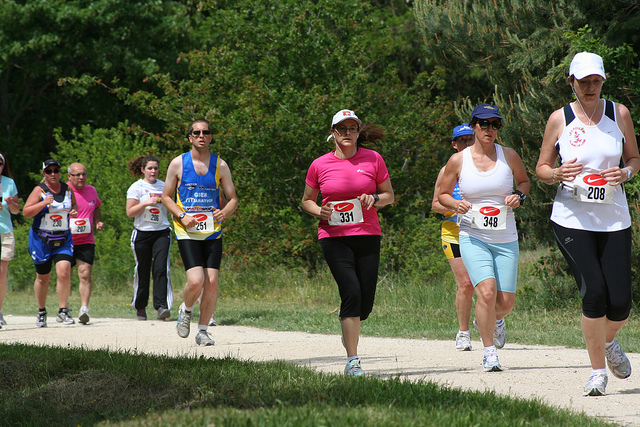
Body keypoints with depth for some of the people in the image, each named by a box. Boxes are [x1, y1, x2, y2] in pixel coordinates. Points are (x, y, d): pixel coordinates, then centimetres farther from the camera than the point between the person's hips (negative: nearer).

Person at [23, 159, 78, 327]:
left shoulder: (68, 189, 5)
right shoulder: (39, 190, -7)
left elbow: (73, 205, 23)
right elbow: (26, 212, -13)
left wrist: (74, 212, 0)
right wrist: (44, 203, -25)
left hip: (63, 239, 2)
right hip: (41, 240, -2)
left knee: (64, 273, -16)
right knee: (43, 277, 8)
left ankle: (63, 311, -8)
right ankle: (42, 312, 26)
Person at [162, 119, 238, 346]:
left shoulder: (220, 165, 5)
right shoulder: (178, 163, 1)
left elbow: (233, 199, 9)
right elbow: (166, 197, 8)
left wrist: (224, 212, -13)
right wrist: (182, 216, -9)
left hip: (213, 232, 2)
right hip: (187, 233, -2)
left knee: (212, 282, -5)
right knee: (196, 280, -17)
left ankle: (203, 331, 11)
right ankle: (186, 310, 15)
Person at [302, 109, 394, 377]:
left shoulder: (373, 159, 4)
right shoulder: (319, 165, 3)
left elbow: (389, 195, 12)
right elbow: (306, 201, 14)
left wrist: (374, 199, -9)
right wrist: (319, 211, -7)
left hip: (367, 235, 2)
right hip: (334, 237, -2)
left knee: (366, 301, -1)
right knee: (351, 293, -17)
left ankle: (349, 331, 36)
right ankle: (352, 361, -12)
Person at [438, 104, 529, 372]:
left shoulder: (509, 156, 3)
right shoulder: (458, 161, 0)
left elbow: (524, 181, 20)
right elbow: (443, 195, 11)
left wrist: (519, 196, -2)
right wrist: (455, 205, -11)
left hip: (505, 238, 2)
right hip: (473, 237, -2)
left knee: (506, 301, 0)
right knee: (487, 292, -22)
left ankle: (493, 320, 38)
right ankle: (489, 352, -7)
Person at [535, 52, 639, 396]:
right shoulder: (559, 119, 1)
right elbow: (541, 169, 9)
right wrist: (557, 173, -14)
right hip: (572, 220, -2)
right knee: (594, 293, -17)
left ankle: (608, 343, 32)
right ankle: (598, 371, -1)